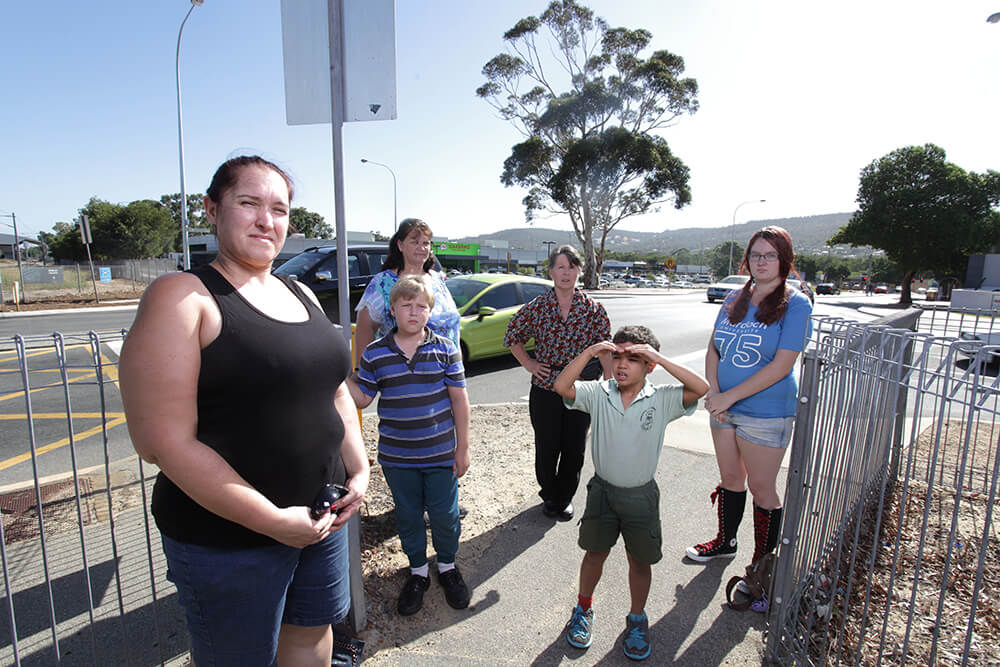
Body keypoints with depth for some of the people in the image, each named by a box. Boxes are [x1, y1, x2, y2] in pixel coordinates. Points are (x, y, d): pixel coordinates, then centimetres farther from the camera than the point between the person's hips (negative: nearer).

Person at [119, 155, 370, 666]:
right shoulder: (183, 297, -14)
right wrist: (272, 520, -19)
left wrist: (358, 471, 1)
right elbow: (163, 440, -20)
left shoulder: (301, 295, 7)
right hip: (226, 537, -6)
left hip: (323, 514, 6)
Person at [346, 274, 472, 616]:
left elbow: (459, 399, -2)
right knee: (408, 515, 17)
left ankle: (447, 566, 40)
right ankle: (418, 571, 41)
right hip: (397, 457, 1)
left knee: (444, 514, 12)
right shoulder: (374, 354, -4)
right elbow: (361, 398, 1)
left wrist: (462, 448, -2)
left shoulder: (445, 350, -6)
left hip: (440, 454, -1)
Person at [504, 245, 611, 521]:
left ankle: (565, 497, 35)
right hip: (544, 388, 0)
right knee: (546, 447, 10)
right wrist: (529, 364, 2)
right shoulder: (536, 307, -4)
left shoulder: (592, 308, -4)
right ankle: (549, 495, 36)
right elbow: (512, 336, 10)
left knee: (575, 449, 11)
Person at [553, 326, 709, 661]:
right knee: (595, 552, 17)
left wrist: (658, 357, -29)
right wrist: (589, 352, -27)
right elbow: (561, 387, -21)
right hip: (603, 489, 1)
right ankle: (583, 608, 41)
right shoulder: (598, 394, -10)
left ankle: (637, 619, 40)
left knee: (640, 561, 15)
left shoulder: (662, 400, -12)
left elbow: (701, 388, -26)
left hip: (641, 495, 0)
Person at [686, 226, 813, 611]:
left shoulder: (795, 304, -10)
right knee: (730, 477, 19)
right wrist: (713, 392, -9)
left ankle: (763, 564, 26)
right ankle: (725, 541, 39)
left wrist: (729, 397, -18)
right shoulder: (734, 300, 7)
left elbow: (781, 365, -18)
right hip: (725, 407, 6)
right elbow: (713, 350, 7)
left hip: (766, 413, -5)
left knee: (761, 487, 6)